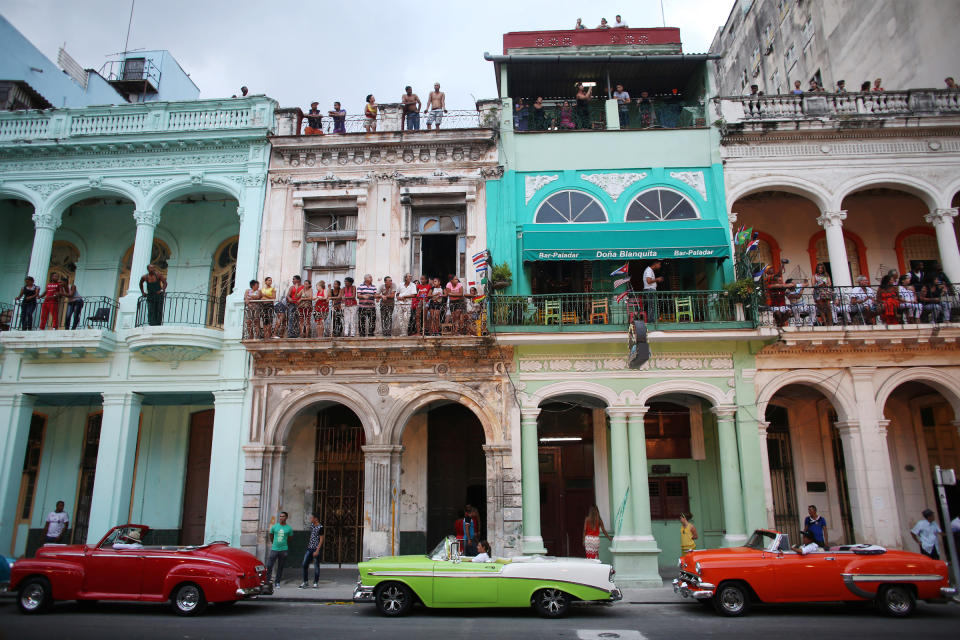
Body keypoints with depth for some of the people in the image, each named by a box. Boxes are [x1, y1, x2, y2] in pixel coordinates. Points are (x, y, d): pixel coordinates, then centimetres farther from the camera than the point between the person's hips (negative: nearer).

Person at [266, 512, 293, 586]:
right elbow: (270, 535, 17)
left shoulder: (289, 528, 0)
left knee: (280, 567, 6)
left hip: (283, 550, 0)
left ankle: (277, 582, 16)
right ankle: (267, 581, 8)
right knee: (269, 566, -5)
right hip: (274, 549, 0)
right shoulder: (274, 526, 2)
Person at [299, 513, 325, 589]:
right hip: (309, 548, 7)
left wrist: (317, 550, -17)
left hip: (316, 549, -7)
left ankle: (316, 583, 12)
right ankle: (305, 582, 13)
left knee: (316, 566, 1)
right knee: (304, 565, 3)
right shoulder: (311, 525, 9)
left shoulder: (320, 527, -12)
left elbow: (321, 540, -13)